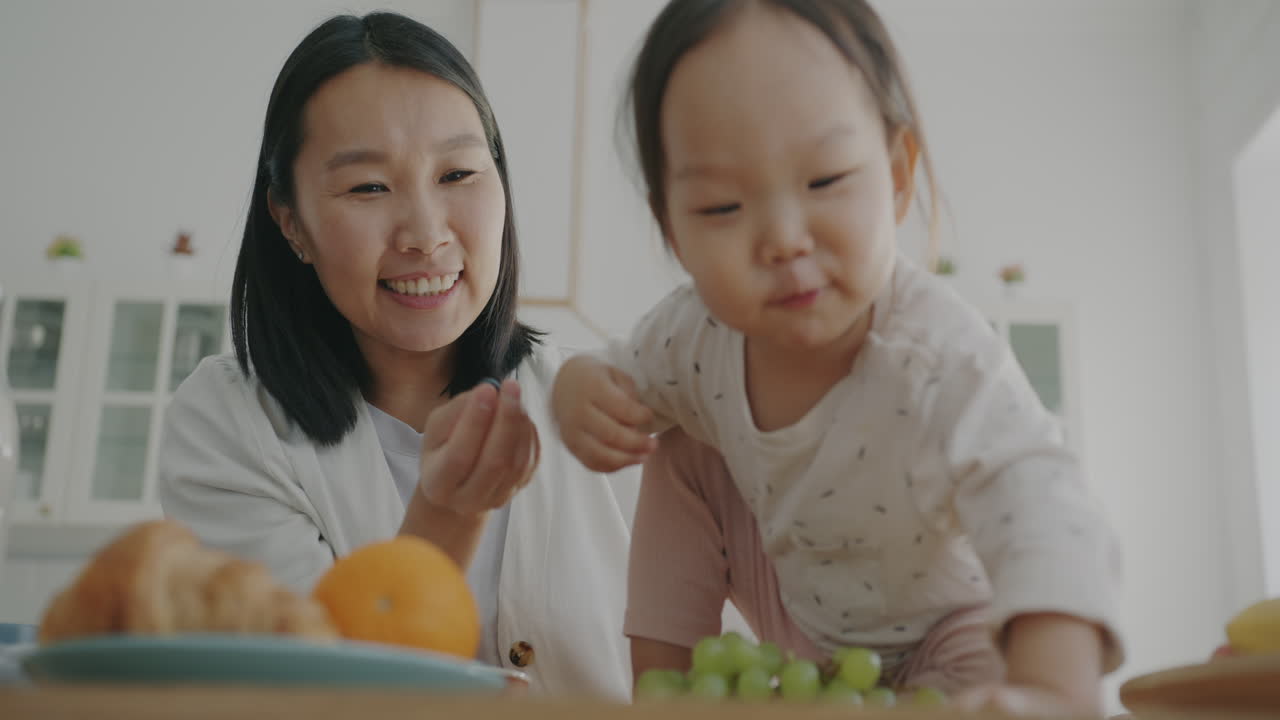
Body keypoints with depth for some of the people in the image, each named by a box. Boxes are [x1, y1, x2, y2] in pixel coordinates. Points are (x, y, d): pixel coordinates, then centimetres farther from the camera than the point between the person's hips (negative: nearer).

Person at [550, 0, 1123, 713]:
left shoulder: (941, 356, -40)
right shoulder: (693, 334, -23)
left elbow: (1040, 513, -53)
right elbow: (625, 371, -1)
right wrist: (580, 390, -27)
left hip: (944, 617, -5)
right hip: (804, 611, 5)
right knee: (683, 455, -8)